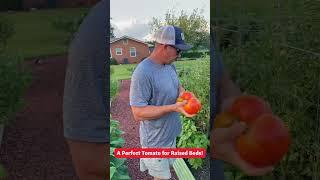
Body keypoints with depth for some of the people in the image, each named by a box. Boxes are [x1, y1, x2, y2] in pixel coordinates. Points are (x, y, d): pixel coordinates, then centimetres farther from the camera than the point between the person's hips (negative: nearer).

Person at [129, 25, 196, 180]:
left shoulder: (170, 65, -1)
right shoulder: (143, 73, -28)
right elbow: (138, 113, -28)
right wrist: (173, 108, -32)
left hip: (170, 133, 8)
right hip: (156, 140, -8)